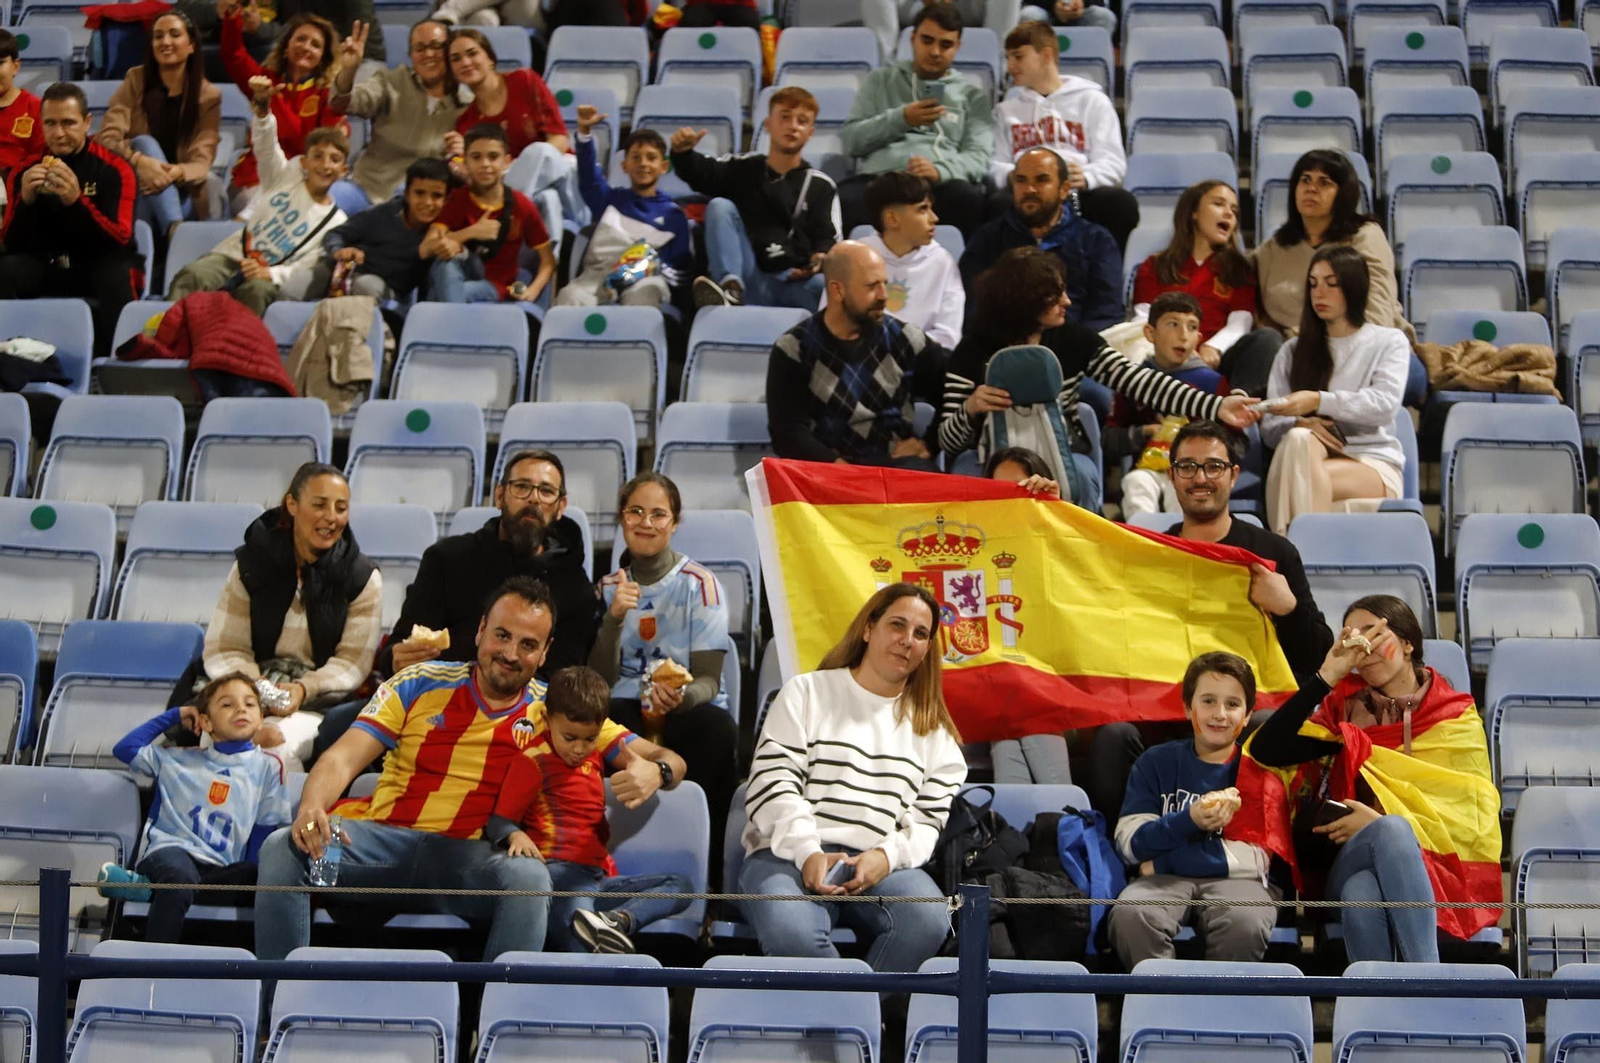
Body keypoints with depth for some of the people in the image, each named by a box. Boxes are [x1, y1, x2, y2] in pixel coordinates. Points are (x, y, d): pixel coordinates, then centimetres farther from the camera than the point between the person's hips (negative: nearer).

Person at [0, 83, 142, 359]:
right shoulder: (26, 169, 1)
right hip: (45, 266, 2)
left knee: (117, 277, -36)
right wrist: (26, 201, -24)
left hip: (98, 264, -2)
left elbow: (121, 240, -16)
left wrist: (77, 201, -32)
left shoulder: (114, 169, -7)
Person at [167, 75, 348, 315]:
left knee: (256, 290, -39)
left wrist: (269, 274, -21)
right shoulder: (288, 175, 11)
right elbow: (266, 146, -6)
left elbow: (309, 274, -3)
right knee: (192, 275, -31)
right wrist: (262, 106, -27)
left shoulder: (335, 223, 5)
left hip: (272, 280, -2)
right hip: (233, 254, 2)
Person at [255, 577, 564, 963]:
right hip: (383, 836, 1)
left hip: (469, 855, -1)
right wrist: (311, 807, -21)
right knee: (282, 847, -24)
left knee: (529, 876, -35)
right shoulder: (419, 685, 8)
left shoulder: (549, 712, 10)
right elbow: (343, 758, 1)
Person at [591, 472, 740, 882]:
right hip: (629, 710, 2)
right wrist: (614, 617, -13)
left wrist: (682, 696, -30)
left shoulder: (700, 584, 2)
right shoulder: (609, 588, 12)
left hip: (687, 711, -2)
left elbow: (708, 680, -6)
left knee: (717, 728, -39)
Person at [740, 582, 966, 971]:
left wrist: (887, 857, -11)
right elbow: (771, 785, 2)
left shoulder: (932, 728, 22)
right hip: (789, 854, -2)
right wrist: (808, 853, -15)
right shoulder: (807, 692, 14)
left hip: (882, 864, 2)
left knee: (928, 921, -34)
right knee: (790, 932, -38)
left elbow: (930, 819, 11)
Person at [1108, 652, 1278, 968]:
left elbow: (1264, 856, -3)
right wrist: (1190, 821, -16)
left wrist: (1164, 861, -5)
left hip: (1235, 879, -1)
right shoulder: (1156, 763, 14)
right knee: (1129, 914, -34)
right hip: (1165, 881, 1)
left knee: (1244, 923, -37)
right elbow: (1130, 844, 3)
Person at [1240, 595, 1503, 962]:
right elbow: (1265, 751, 0)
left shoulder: (1456, 718, 10)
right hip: (1350, 865, 1)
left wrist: (1382, 822, -13)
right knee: (1372, 875, -38)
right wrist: (1327, 677, -5)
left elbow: (1472, 815, 0)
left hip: (1437, 867, -1)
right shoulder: (1345, 708, 14)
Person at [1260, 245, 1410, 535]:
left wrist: (1319, 401, -22)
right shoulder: (1293, 351, 21)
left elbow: (1385, 404, -8)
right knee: (1299, 439, -36)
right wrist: (1301, 424, -13)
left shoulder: (1390, 342, 13)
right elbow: (1270, 428, 12)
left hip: (1375, 469, -2)